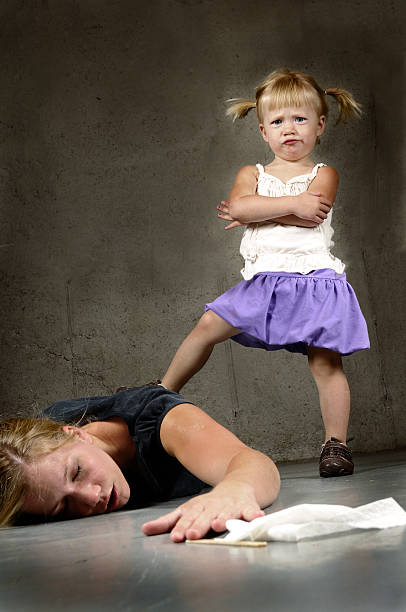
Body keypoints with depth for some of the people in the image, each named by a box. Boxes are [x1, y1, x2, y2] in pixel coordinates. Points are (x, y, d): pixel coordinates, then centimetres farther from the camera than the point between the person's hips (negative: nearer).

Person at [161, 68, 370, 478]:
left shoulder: (324, 175, 6)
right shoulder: (251, 174, 13)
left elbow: (312, 215, -15)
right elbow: (239, 205, -11)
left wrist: (255, 212, -10)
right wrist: (293, 203, -16)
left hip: (314, 282, -2)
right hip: (263, 282, 3)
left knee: (326, 363, -6)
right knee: (207, 327, -3)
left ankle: (336, 443, 4)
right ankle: (162, 392, 13)